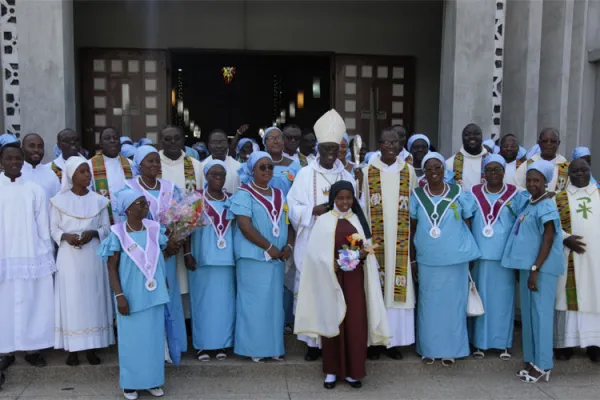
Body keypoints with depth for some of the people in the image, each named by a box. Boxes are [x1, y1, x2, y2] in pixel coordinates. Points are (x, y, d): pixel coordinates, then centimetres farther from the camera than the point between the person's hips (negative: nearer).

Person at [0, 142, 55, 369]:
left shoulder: (35, 190, 3)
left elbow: (44, 226, 5)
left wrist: (48, 256, 5)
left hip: (32, 256, 0)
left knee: (32, 303, 5)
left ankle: (32, 348, 15)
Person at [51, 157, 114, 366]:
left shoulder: (99, 200, 4)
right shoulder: (59, 200, 0)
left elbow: (106, 228, 6)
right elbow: (53, 229, 3)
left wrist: (93, 233, -13)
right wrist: (65, 236, -16)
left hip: (93, 256, 1)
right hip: (68, 256, -1)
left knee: (92, 298, 5)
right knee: (71, 299, 1)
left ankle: (91, 346, 15)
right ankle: (72, 348, 11)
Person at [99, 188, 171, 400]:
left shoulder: (154, 229, 1)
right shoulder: (118, 233, -10)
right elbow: (112, 267, -8)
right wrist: (119, 295, -14)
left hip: (154, 294, 4)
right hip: (132, 296, -4)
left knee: (154, 338, 12)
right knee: (131, 338, 8)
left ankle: (153, 380, 27)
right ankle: (130, 383, 24)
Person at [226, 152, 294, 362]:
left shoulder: (279, 195, 14)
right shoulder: (244, 194, -5)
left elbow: (288, 222, 15)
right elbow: (244, 226, -15)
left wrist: (289, 246, -3)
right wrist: (269, 247, -15)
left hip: (277, 257, 6)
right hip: (254, 256, -6)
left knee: (275, 301, 10)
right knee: (254, 301, -1)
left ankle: (273, 346, 19)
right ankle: (254, 347, 9)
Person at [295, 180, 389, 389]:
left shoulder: (358, 220, 9)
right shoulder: (323, 221, 0)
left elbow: (368, 248, 11)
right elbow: (315, 253, -5)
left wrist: (364, 254, -11)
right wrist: (332, 264, -19)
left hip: (354, 279, 2)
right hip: (331, 278, -2)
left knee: (356, 323, 1)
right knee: (332, 322, 4)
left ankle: (352, 371, 13)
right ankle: (332, 370, 17)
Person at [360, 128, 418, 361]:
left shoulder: (408, 172, 7)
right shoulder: (368, 171, 2)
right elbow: (362, 207, 3)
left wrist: (413, 240, 4)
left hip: (401, 240, 1)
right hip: (375, 239, -1)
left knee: (398, 285, 2)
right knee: (375, 287, 1)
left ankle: (394, 340, 13)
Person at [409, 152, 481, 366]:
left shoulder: (459, 194, -1)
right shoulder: (417, 196, 1)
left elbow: (468, 226, 5)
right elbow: (412, 229, 5)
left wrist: (468, 254, 3)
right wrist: (412, 259, 4)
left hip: (455, 259, -1)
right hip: (427, 261, 1)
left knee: (452, 304, 8)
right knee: (429, 304, 9)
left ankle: (450, 349, 22)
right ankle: (429, 348, 22)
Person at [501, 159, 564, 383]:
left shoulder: (546, 206, -12)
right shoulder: (528, 203, 13)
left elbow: (548, 239, -17)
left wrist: (535, 269, -20)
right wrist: (526, 268, 17)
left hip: (542, 268, -9)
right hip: (526, 265, 9)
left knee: (541, 314, -3)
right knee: (528, 314, 13)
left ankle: (542, 366, 5)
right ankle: (532, 360, 23)